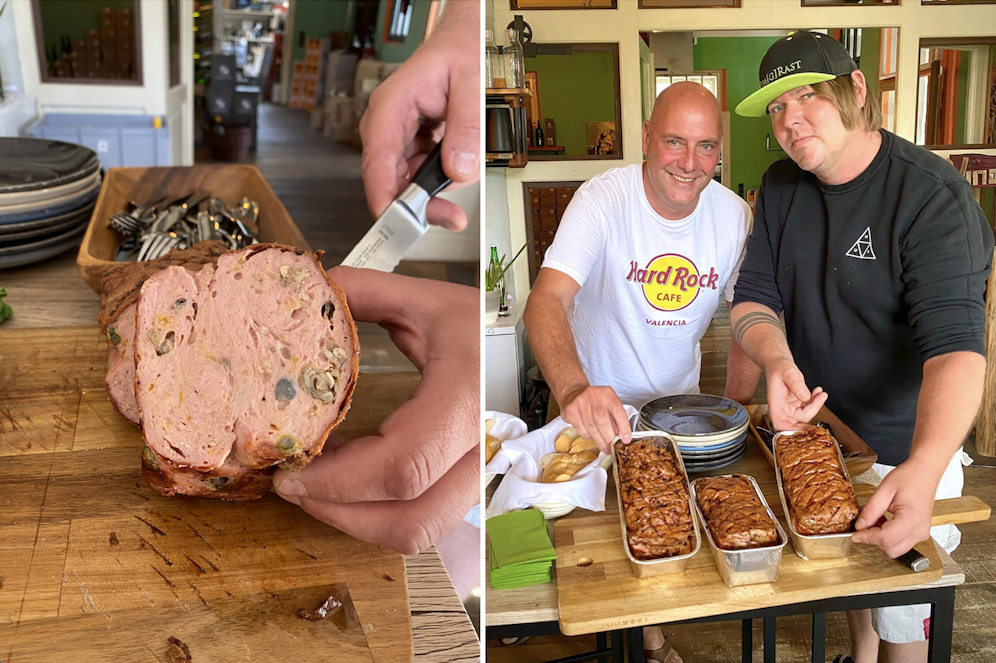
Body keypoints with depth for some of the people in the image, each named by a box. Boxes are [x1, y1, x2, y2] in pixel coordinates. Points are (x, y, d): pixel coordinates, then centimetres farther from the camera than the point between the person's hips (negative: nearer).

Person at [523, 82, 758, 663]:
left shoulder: (735, 215, -13)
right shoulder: (604, 199, -26)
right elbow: (548, 298, -40)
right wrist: (575, 390, -58)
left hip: (678, 399, 4)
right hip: (596, 401, -3)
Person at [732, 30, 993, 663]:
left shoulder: (932, 195, -24)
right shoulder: (782, 187, -3)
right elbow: (753, 298, -3)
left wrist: (923, 471, -49)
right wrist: (777, 359, -28)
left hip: (909, 447, -5)